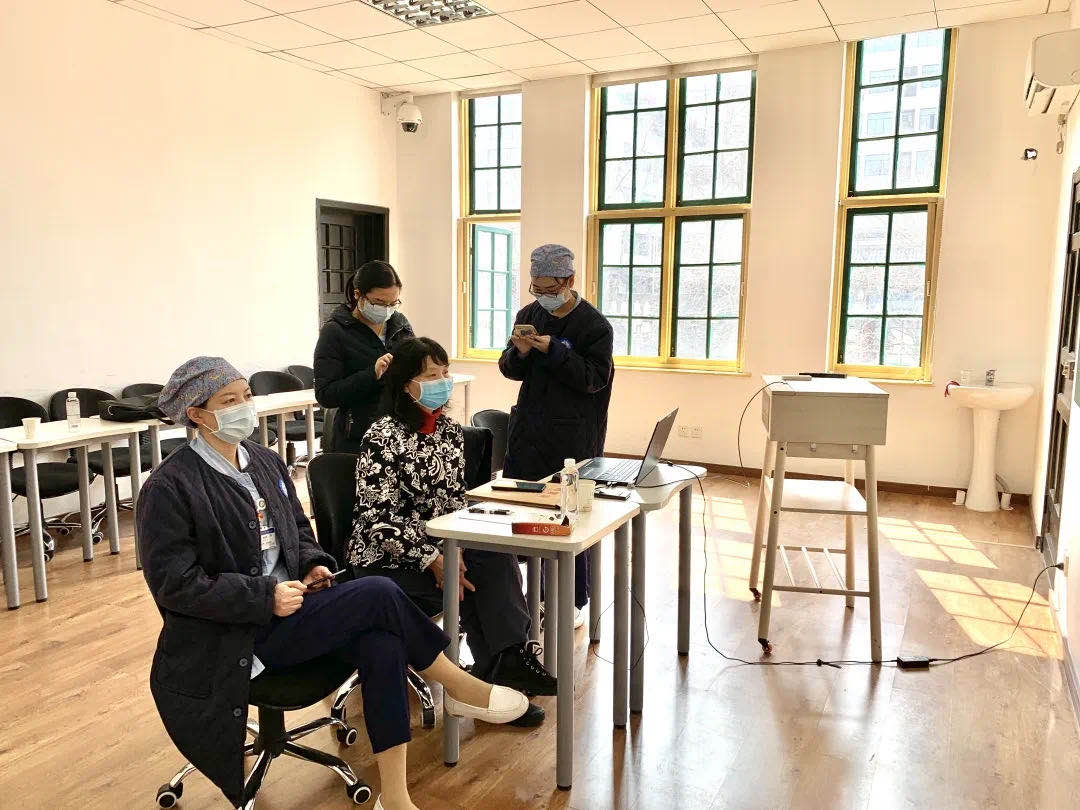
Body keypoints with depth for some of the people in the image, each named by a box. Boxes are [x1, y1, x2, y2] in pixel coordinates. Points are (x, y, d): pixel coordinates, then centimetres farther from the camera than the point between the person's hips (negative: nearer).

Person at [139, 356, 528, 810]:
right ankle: (459, 689, -2)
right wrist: (264, 596, -21)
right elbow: (173, 583, -14)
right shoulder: (168, 487, -11)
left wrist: (312, 564, -1)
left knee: (381, 644, -24)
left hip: (284, 608, 6)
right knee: (377, 594, -23)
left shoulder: (264, 462, 10)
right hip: (232, 642, -6)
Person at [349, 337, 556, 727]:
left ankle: (511, 659, -17)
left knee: (497, 560, -22)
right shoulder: (383, 437, -14)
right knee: (475, 587, -22)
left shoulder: (450, 430, 6)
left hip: (440, 546, 6)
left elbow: (456, 500, 10)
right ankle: (497, 681, -6)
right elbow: (376, 518, -18)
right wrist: (432, 560, -25)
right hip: (387, 558, -6)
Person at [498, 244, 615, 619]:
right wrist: (519, 353, -9)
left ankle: (572, 601, 16)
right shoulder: (529, 316, 10)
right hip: (528, 430, 5)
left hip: (572, 438, -5)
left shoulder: (594, 324, -6)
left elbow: (593, 378, -13)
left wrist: (553, 349, -20)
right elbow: (509, 370, 13)